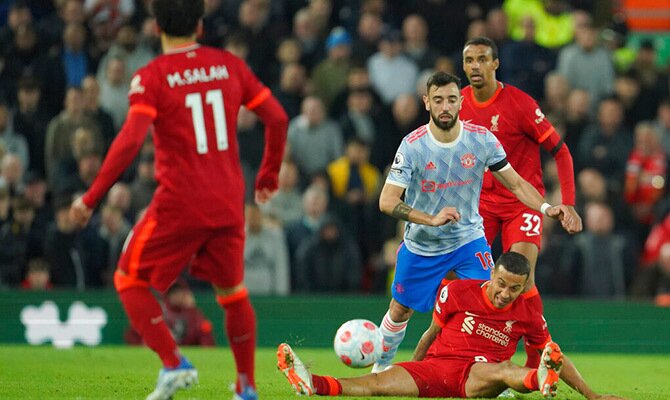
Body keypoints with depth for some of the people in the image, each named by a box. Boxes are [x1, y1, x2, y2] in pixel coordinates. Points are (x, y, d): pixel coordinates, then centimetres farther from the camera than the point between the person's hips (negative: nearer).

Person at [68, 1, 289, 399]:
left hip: (179, 202, -4)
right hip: (229, 202, 4)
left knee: (130, 280, 11)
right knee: (232, 290, 20)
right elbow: (277, 117, 6)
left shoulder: (151, 76, -8)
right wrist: (269, 175, 21)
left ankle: (174, 363, -5)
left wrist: (92, 198, -14)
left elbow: (131, 140, -19)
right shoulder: (229, 65, 5)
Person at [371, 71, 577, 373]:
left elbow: (515, 184, -4)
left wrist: (547, 208, -21)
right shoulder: (413, 145, -20)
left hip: (469, 238, 0)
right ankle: (381, 366, 39)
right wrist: (431, 219, -37)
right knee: (400, 310, 13)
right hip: (421, 245, 0)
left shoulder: (482, 139, -14)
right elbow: (387, 201, -24)